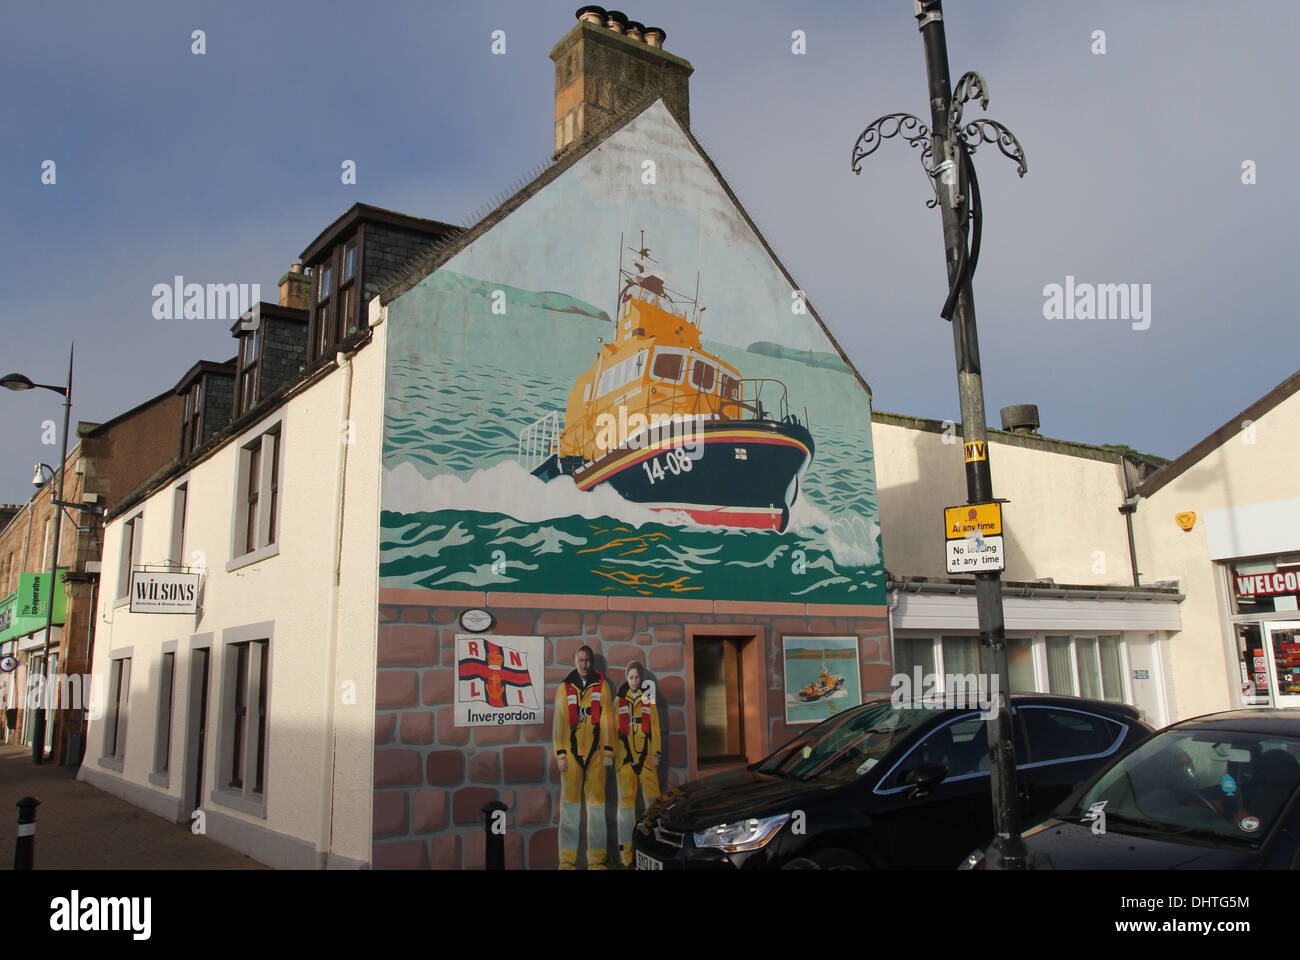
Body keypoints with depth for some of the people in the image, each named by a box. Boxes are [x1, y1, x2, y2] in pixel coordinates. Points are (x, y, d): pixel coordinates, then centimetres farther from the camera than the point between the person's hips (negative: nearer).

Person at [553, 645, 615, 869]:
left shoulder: (601, 686, 7)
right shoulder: (565, 689, 8)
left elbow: (607, 720, 5)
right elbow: (559, 722, 5)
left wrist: (608, 751, 0)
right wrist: (560, 754, -2)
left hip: (595, 752, 0)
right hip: (571, 752, 0)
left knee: (596, 803, 2)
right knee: (569, 803, 0)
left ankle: (596, 859, 9)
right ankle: (567, 859, 6)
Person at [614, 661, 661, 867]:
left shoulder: (648, 699, 10)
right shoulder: (619, 700, 8)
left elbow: (654, 726, 9)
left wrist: (656, 752, 1)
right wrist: (612, 752, 1)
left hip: (645, 754, 1)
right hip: (625, 754, -1)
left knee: (653, 798, -3)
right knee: (626, 799, 0)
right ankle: (626, 847, 8)